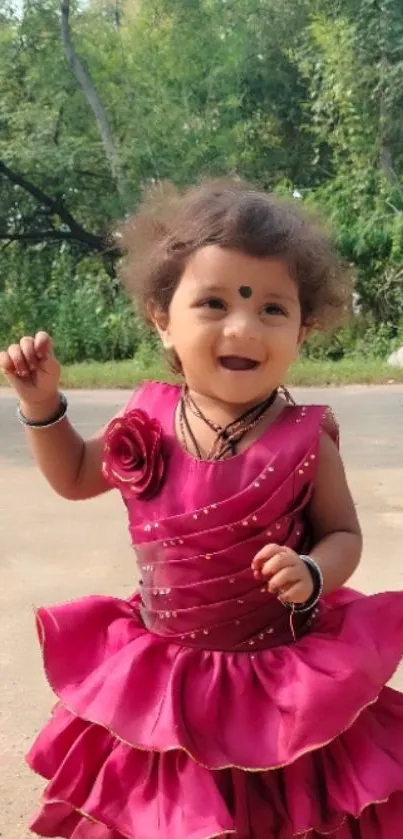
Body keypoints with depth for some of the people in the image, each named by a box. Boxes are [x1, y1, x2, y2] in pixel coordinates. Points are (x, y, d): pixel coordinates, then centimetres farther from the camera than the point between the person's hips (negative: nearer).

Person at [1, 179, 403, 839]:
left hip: (282, 683, -2)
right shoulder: (149, 424, -8)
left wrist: (310, 575, -26)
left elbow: (342, 534, -5)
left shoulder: (304, 440, -17)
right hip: (161, 680, 3)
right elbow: (74, 477, 10)